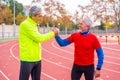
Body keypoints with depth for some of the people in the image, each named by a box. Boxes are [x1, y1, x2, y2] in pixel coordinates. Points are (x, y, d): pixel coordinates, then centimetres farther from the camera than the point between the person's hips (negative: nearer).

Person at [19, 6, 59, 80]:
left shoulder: (33, 25, 14)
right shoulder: (25, 24, -14)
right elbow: (39, 38, -16)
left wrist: (52, 33, 4)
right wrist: (53, 33, -5)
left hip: (37, 59, 9)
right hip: (27, 59, -9)